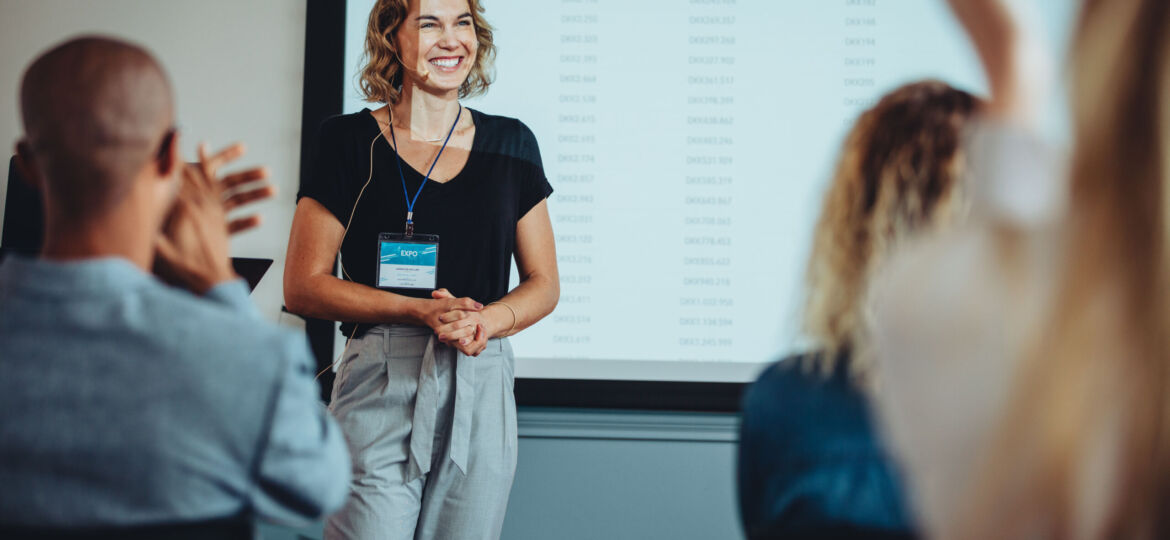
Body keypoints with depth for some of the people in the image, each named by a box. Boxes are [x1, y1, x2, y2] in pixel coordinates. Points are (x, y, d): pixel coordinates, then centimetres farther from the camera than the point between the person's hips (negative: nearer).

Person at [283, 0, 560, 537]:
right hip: (379, 388, -3)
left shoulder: (510, 144, 11)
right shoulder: (350, 141, 2)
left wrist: (487, 321, -9)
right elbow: (302, 287, -1)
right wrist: (422, 310, -12)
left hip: (482, 389, 3)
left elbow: (543, 285, 13)